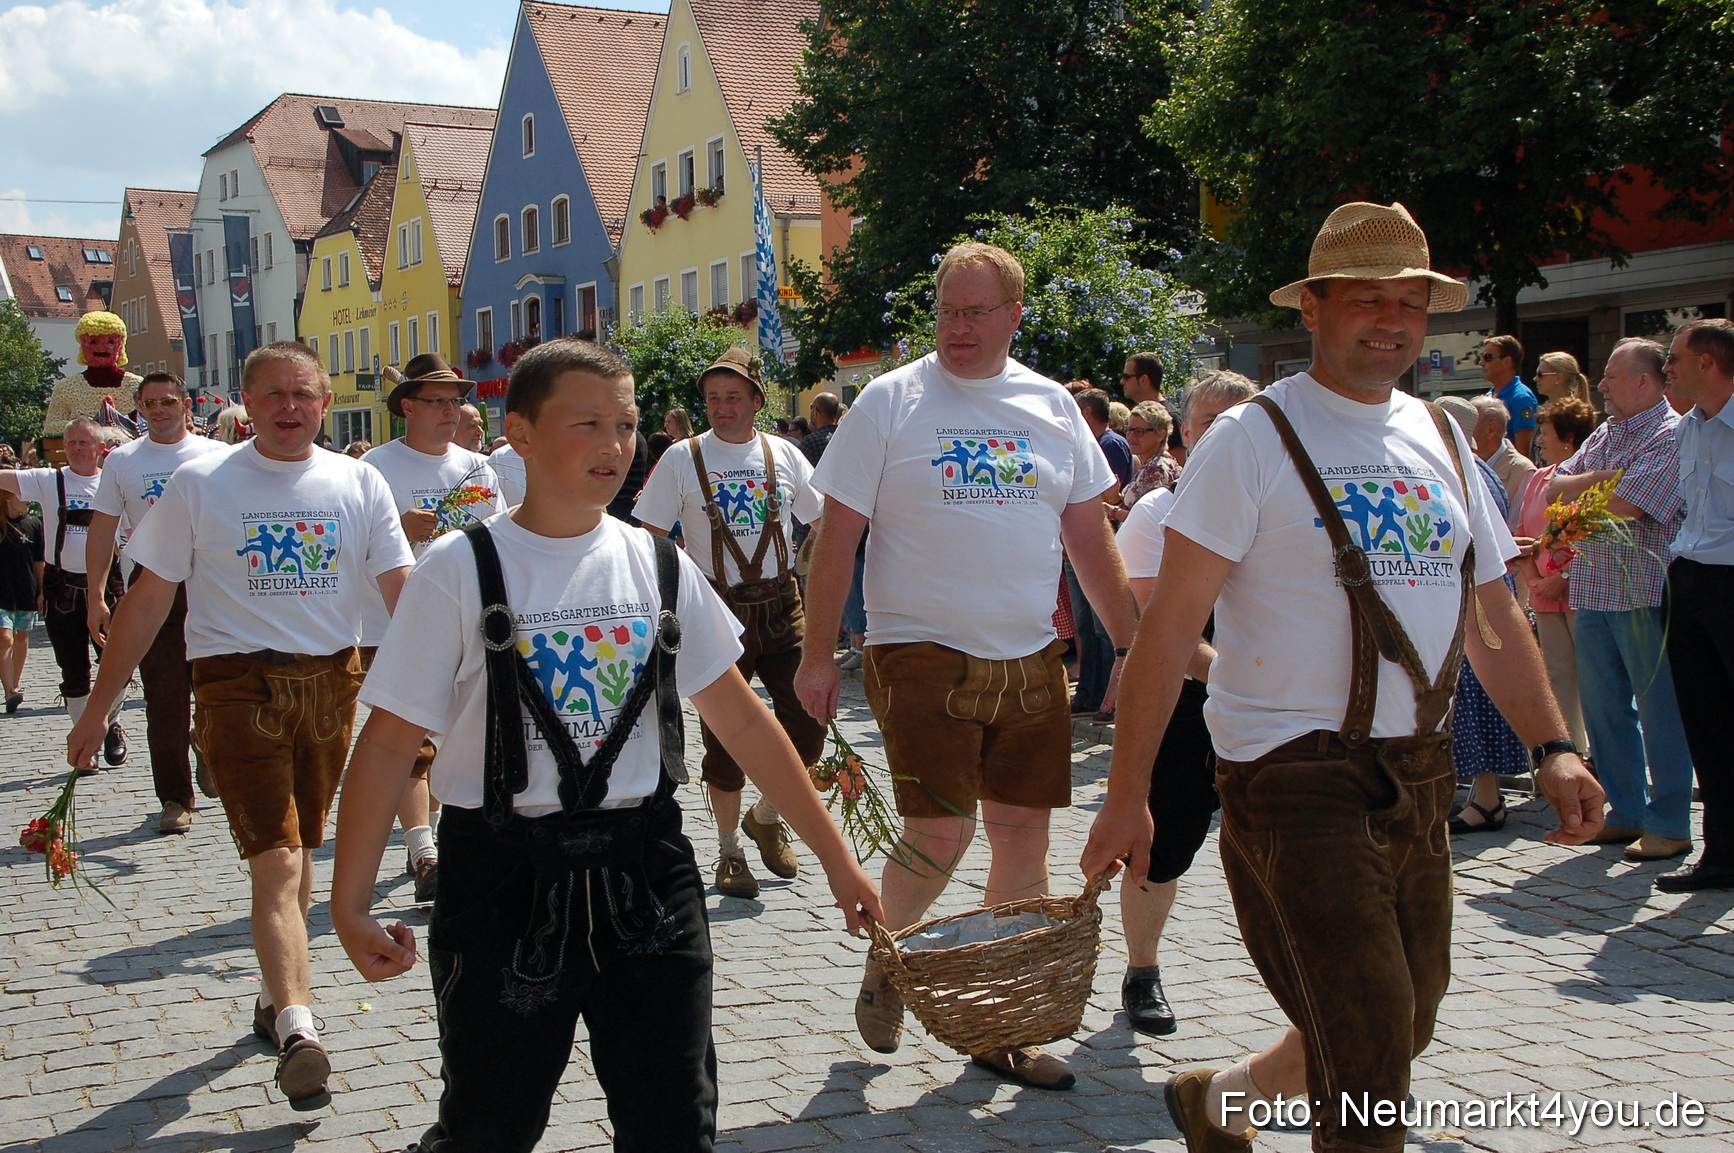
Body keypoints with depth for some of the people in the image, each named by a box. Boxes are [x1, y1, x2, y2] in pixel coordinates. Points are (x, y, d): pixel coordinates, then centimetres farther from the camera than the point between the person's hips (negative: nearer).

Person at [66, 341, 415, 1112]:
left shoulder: (358, 484, 4)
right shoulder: (200, 484, -1)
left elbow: (404, 592, 3)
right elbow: (147, 601, 2)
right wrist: (96, 711, 3)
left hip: (331, 681, 3)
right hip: (237, 683, -3)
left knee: (299, 851, 14)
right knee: (276, 861, -13)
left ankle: (277, 992, 31)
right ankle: (296, 1026, -19)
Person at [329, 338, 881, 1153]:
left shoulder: (656, 564, 4)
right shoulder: (461, 570, -7)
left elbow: (740, 721, 8)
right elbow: (389, 743, -6)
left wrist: (834, 855, 7)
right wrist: (350, 904, -10)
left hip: (646, 874, 3)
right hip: (505, 879, -3)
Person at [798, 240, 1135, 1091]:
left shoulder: (1051, 407, 8)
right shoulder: (890, 401, -4)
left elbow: (1090, 540, 12)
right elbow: (838, 535, -4)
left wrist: (1133, 644, 9)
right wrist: (816, 654, -6)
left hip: (1030, 657, 4)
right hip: (922, 652, -4)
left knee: (1022, 838, 7)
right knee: (939, 835, -10)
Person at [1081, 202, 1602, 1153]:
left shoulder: (1439, 440, 12)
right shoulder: (1253, 439, -8)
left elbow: (1491, 613, 16)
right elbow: (1170, 626, -11)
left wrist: (1551, 747, 4)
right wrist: (1126, 796, -14)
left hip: (1419, 777, 7)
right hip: (1298, 777, -7)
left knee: (1399, 1031, 17)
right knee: (1369, 1061, -7)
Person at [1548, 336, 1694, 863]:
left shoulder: (1672, 436, -10)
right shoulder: (1605, 435, 17)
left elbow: (1626, 504, -19)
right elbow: (1556, 487, 11)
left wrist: (1578, 488, -2)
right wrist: (1603, 477, -7)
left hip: (1644, 594, -8)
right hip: (1594, 591, 8)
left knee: (1659, 711, -1)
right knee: (1603, 706, 12)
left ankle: (1669, 825, 8)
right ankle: (1627, 813, 23)